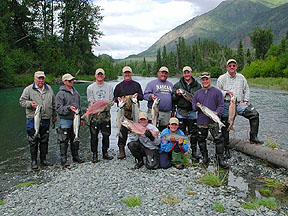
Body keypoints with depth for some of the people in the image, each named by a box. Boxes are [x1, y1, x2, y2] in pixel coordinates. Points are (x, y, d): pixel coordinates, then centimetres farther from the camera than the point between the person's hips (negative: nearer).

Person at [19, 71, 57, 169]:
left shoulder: (49, 89, 13)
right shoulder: (28, 89, -1)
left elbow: (53, 103, 21)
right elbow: (22, 101, 0)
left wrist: (54, 115, 21)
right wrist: (30, 104, -19)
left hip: (46, 119, 4)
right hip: (33, 119, -4)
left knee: (44, 140, 10)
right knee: (33, 141, -1)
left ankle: (43, 159, 22)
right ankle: (33, 161, 11)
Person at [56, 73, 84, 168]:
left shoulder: (76, 92, 14)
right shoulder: (61, 94, -8)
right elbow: (58, 108, -13)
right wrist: (68, 108, -28)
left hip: (75, 120, 7)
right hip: (65, 121, -6)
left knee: (75, 139, 14)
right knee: (64, 141, -3)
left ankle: (75, 156, 26)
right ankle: (63, 160, 3)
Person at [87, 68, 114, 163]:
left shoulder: (109, 87, 12)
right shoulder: (90, 88, 7)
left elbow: (111, 100, 8)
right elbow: (91, 101, 1)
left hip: (106, 113, 2)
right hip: (95, 114, -2)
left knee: (106, 134, 7)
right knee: (94, 135, -1)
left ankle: (105, 153, 20)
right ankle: (95, 154, 8)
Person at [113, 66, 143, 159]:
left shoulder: (136, 85, 14)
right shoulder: (119, 86, 14)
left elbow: (142, 97, 13)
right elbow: (114, 98, 18)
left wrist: (137, 95, -9)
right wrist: (117, 99, -5)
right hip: (123, 112, 0)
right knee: (122, 131, -5)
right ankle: (121, 151, 2)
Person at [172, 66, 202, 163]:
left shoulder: (197, 85, 9)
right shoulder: (177, 85, 7)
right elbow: (172, 98, 5)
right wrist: (176, 94, -15)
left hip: (192, 112, 1)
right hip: (181, 112, 0)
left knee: (194, 134, 4)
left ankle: (194, 153, 16)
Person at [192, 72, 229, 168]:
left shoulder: (217, 91, 3)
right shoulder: (198, 93, 13)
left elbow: (221, 105, 0)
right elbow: (193, 104, 16)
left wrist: (217, 113, -18)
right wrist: (196, 106, -7)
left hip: (214, 121, -3)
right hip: (201, 121, 3)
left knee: (219, 139, -9)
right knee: (201, 140, 9)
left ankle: (220, 160, 0)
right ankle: (205, 158, 24)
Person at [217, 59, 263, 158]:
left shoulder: (241, 77, 13)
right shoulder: (221, 78, 5)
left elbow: (246, 90, 16)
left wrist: (245, 101, 3)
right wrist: (226, 92, -12)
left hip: (239, 104, 2)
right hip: (226, 104, -2)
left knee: (254, 114, -20)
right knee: (225, 127, 1)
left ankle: (253, 137, -11)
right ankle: (226, 147, 15)